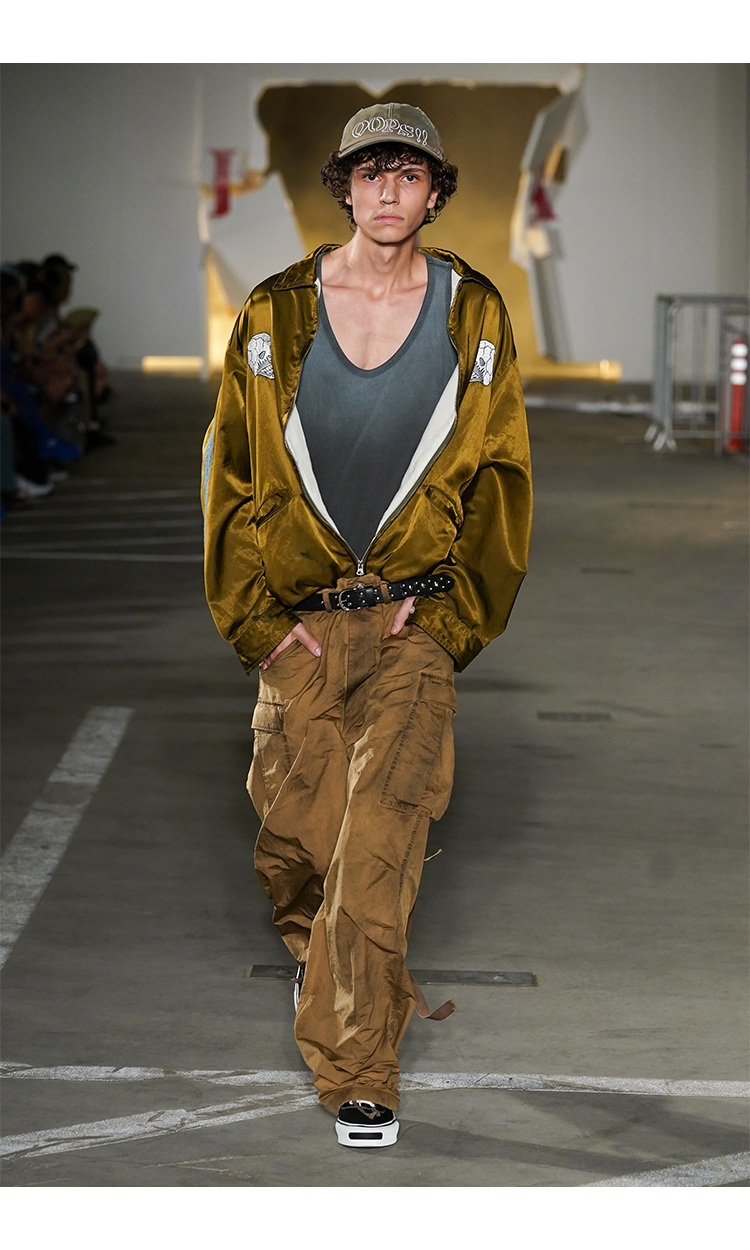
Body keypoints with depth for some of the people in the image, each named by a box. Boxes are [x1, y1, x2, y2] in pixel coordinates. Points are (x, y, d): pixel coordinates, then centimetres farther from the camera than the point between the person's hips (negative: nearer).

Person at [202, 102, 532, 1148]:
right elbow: (231, 475, 7)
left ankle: (357, 1071, -7)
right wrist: (257, 617, 0)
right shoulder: (275, 315, 3)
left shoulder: (476, 317, 3)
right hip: (297, 619, 1)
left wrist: (448, 612, -2)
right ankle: (318, 958, 39)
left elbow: (500, 479, 6)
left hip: (418, 622, -1)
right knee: (295, 833, 5)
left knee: (382, 836, -13)